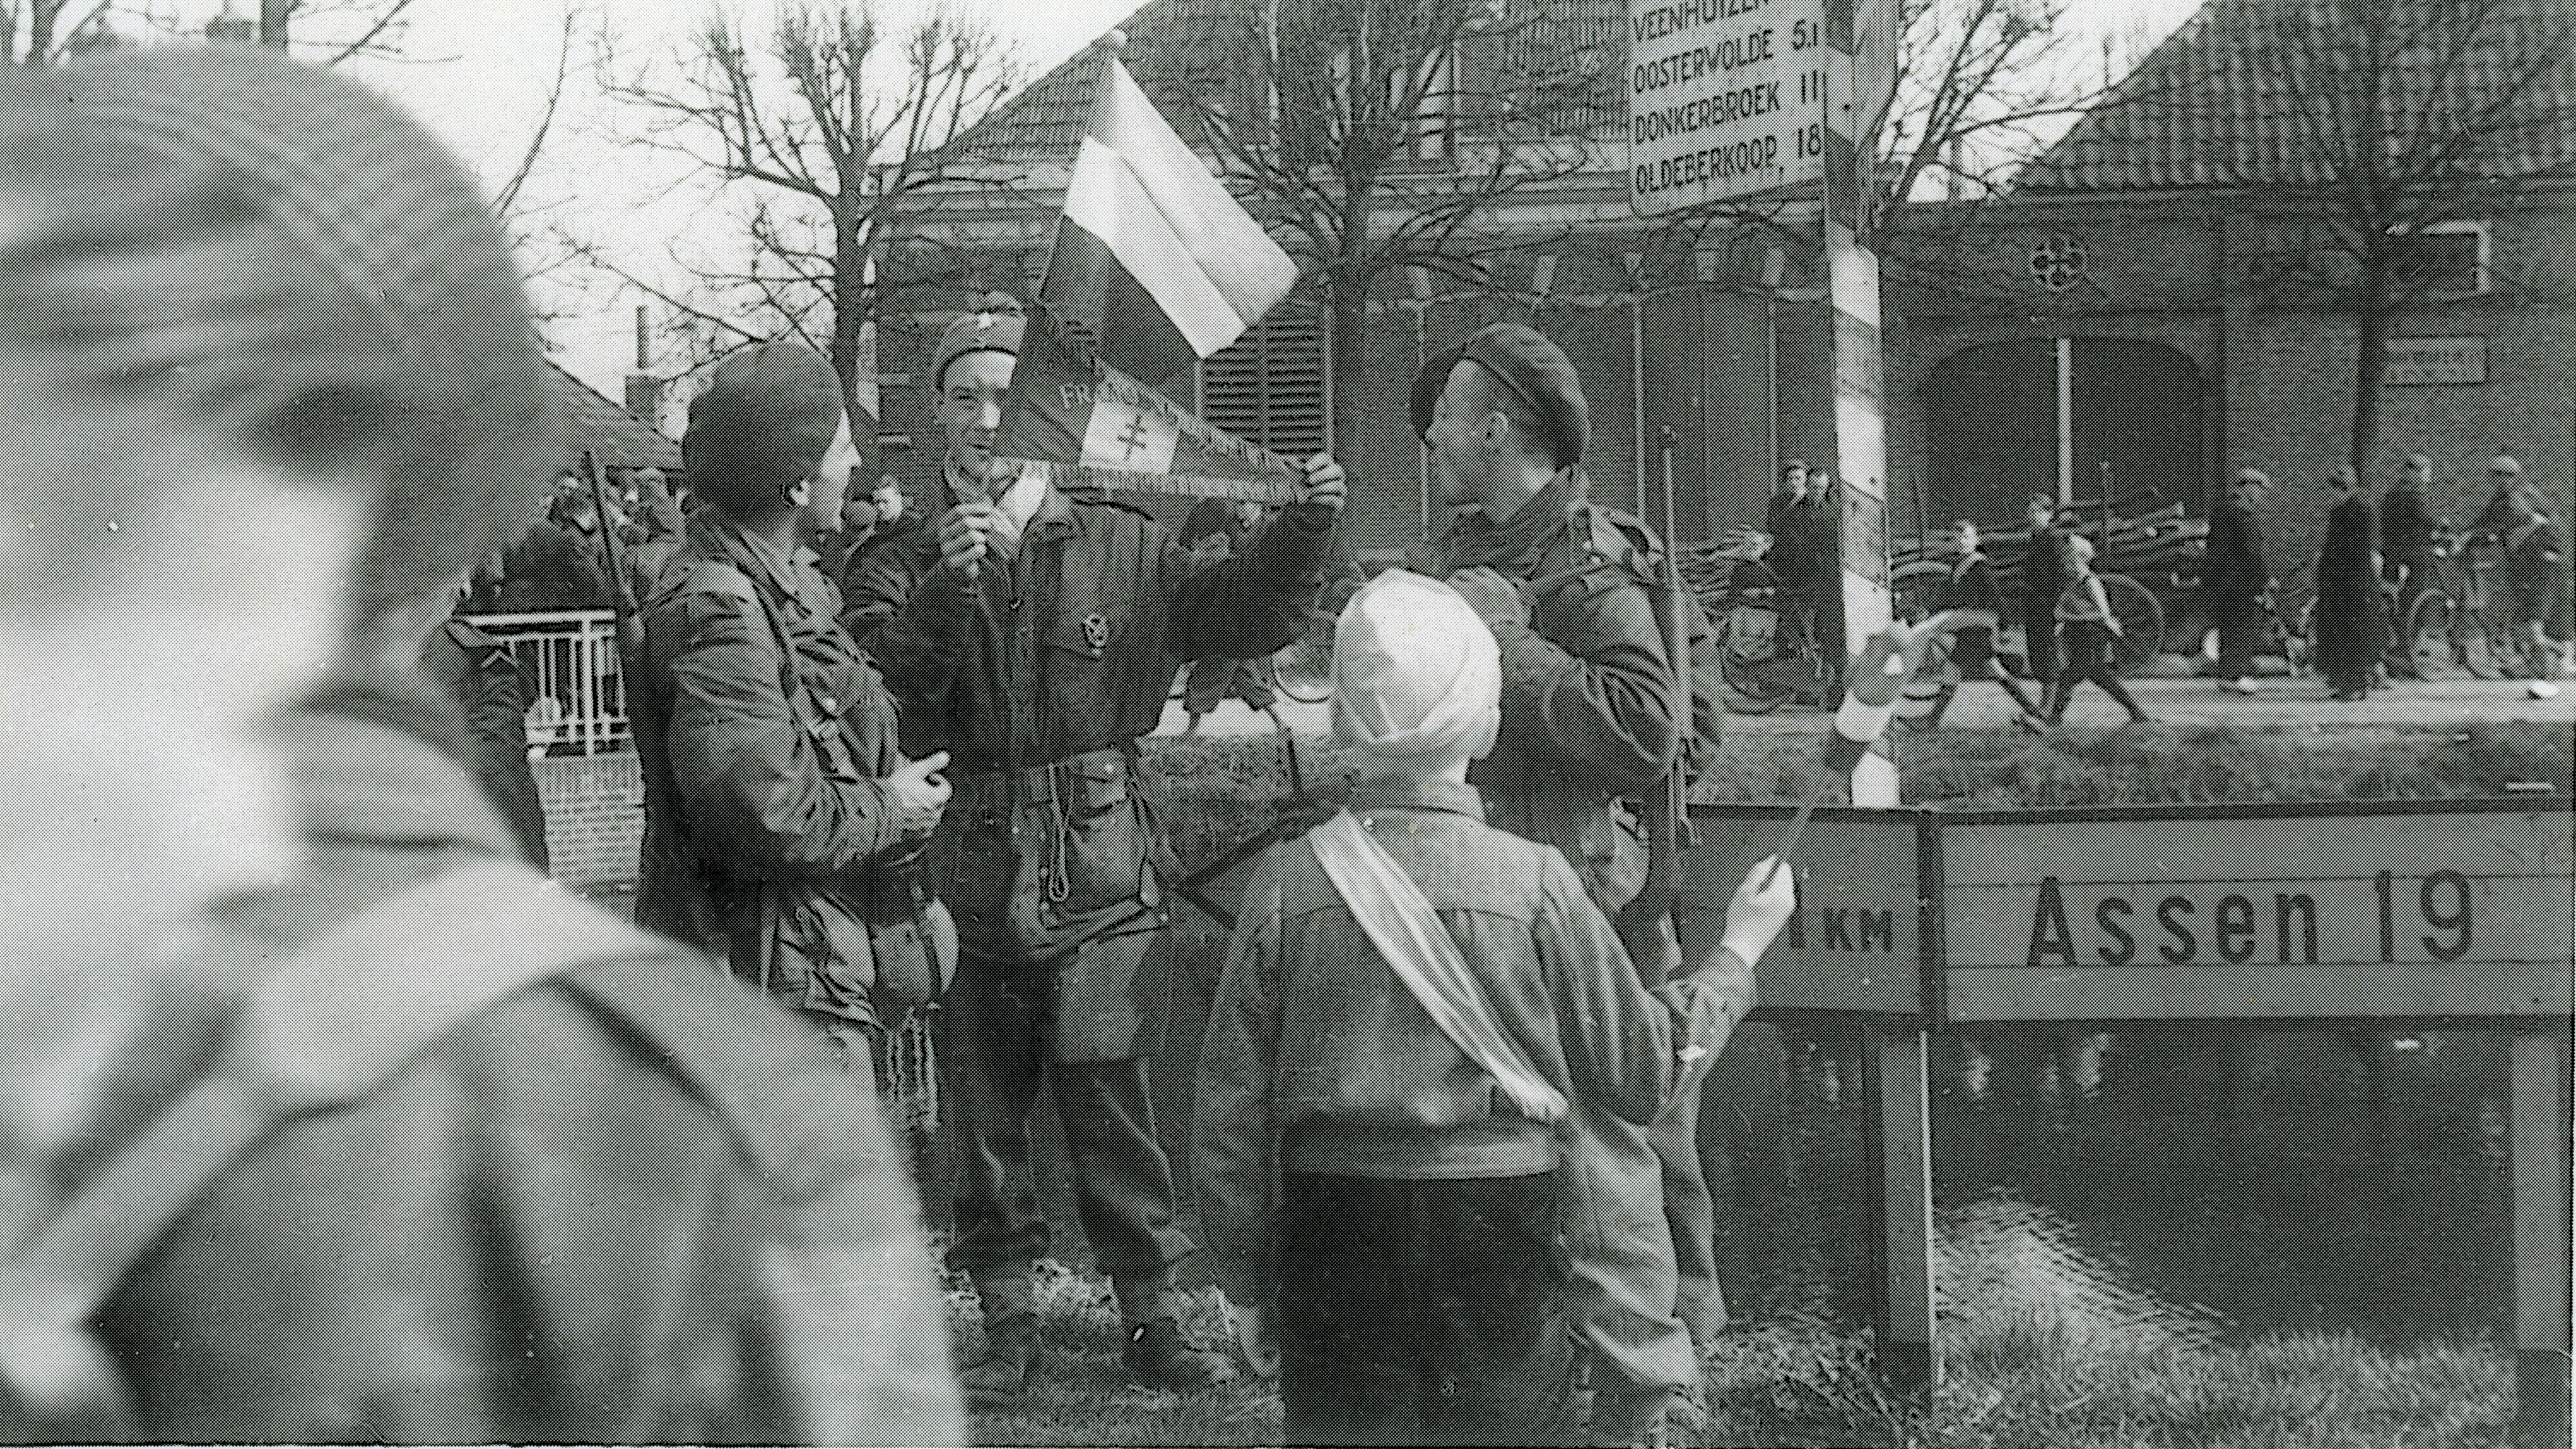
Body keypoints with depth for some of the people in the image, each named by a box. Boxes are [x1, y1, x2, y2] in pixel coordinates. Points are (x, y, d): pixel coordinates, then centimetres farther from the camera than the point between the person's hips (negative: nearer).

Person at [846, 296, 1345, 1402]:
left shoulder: (1121, 550, 8)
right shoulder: (902, 571, 6)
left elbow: (1239, 615, 3)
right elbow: (883, 711, -8)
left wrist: (1303, 529, -11)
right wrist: (943, 596, -21)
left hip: (1100, 881, -1)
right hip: (970, 884, 1)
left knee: (1113, 1106, -2)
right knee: (985, 1113, 7)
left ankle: (1150, 1317, 10)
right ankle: (1008, 1324, 19)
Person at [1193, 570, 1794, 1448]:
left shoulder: (1289, 881, -6)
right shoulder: (1534, 883, -9)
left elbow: (1230, 1111, -2)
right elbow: (1645, 1075, 1)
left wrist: (1245, 1279, 10)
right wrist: (1739, 950, 15)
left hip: (1331, 1235, 1)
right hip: (1499, 1236, -1)